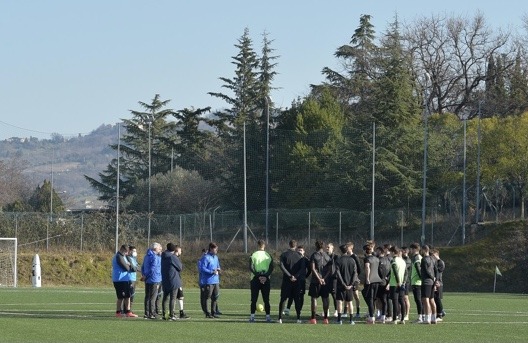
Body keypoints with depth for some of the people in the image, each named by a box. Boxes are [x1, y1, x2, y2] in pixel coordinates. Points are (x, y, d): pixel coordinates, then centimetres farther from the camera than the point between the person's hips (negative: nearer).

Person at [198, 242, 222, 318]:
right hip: (208, 281, -8)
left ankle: (213, 313, 17)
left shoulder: (215, 257, 16)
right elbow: (202, 268, -16)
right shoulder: (206, 257, -11)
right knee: (207, 297, -3)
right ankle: (207, 313, 1)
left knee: (215, 297, 9)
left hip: (216, 281, 8)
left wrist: (218, 270, 3)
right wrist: (212, 272, -21)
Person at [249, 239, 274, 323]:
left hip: (255, 278, -1)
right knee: (266, 299, 5)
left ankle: (252, 316, -3)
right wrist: (266, 276, -10)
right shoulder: (268, 256, 3)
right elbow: (271, 268, -4)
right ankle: (268, 316, 0)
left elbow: (251, 268, -8)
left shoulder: (253, 255, -1)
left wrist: (258, 276, -10)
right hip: (266, 279, 1)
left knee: (254, 299, 2)